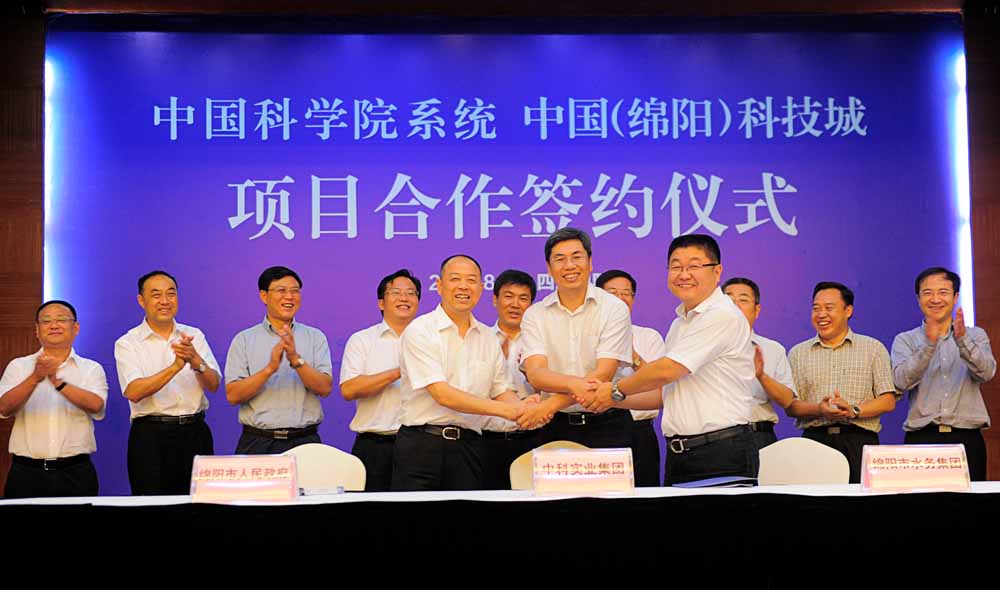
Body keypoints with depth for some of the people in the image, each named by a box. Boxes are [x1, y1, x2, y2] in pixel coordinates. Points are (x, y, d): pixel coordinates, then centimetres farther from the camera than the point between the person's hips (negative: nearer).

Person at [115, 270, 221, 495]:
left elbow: (213, 385, -1)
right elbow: (133, 392, -15)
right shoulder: (128, 343, 0)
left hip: (194, 432, 3)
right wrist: (176, 367, -23)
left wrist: (195, 360, -20)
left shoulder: (194, 335, 10)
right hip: (151, 436, -3)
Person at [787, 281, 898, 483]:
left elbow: (888, 401, 4)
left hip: (859, 442, -1)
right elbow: (790, 406, 8)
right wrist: (819, 410, -11)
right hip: (814, 441, 1)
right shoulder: (798, 353, 15)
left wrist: (854, 411, -12)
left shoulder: (873, 349, 12)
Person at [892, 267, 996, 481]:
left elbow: (986, 372, -5)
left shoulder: (976, 336, 14)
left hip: (967, 438, 1)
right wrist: (929, 344, -20)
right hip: (921, 438, -1)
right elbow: (902, 381, -8)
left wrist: (962, 340, -20)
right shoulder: (905, 341, 10)